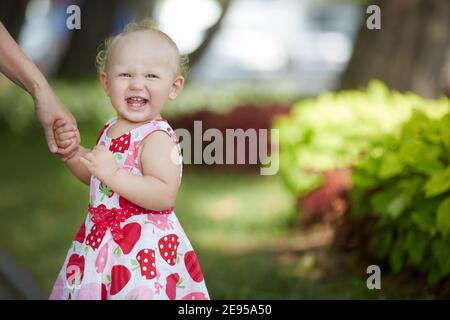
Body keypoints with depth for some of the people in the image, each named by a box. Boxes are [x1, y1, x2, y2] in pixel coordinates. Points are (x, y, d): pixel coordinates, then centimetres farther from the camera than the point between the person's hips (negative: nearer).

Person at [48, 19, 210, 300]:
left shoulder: (157, 137, -20)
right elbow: (93, 175, 22)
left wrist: (113, 174, -33)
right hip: (101, 241, 9)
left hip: (145, 249, -9)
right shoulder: (112, 129, 7)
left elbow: (165, 196, -30)